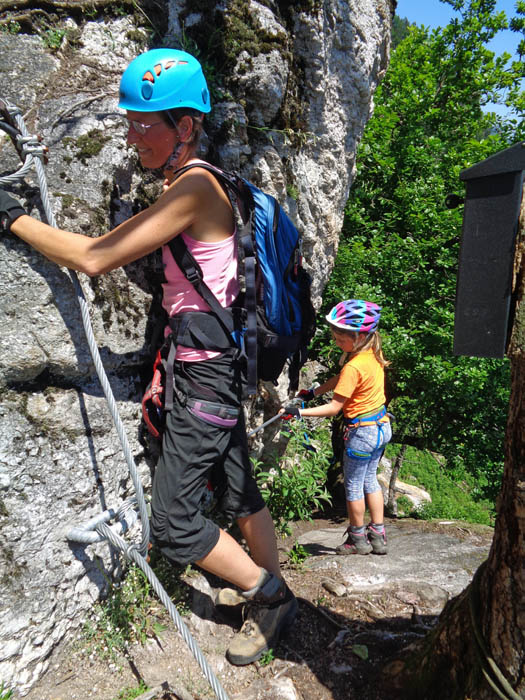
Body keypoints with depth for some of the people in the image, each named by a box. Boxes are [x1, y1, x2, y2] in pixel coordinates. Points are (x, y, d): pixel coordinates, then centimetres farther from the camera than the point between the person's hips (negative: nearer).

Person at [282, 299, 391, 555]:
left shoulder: (354, 366, -26)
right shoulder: (374, 353, 0)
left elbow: (334, 407, -22)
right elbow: (340, 379, 11)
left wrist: (299, 412, -19)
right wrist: (313, 392, 11)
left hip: (362, 432, -9)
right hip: (381, 425, 9)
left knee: (353, 486, 9)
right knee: (369, 480, 21)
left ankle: (358, 539, 25)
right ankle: (378, 536, 30)